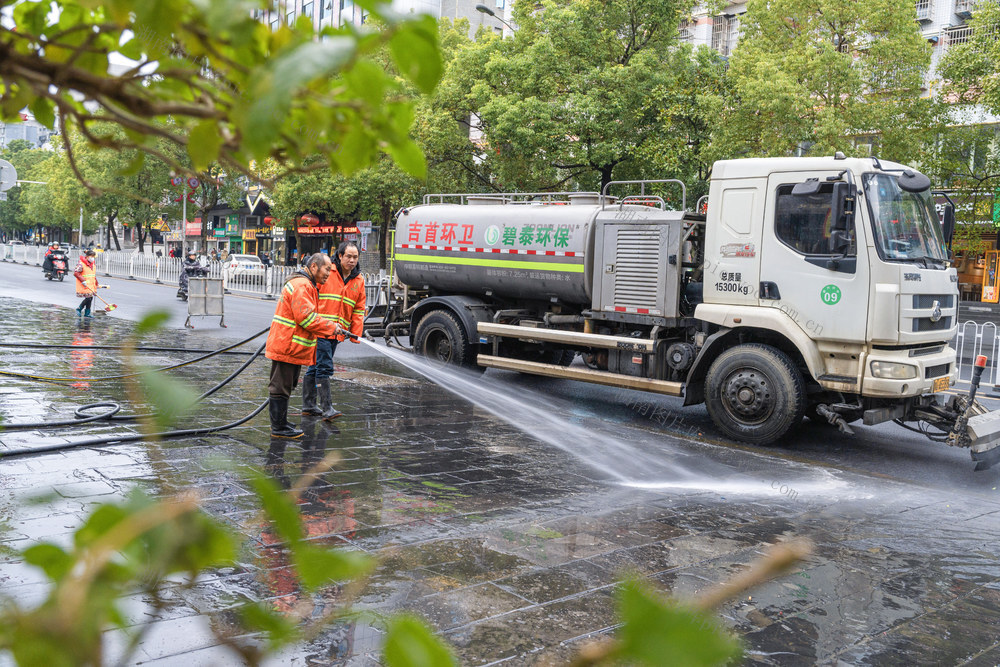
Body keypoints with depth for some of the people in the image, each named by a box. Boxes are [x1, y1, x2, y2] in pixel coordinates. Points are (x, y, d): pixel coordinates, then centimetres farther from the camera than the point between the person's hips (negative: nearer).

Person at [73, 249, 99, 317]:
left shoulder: (92, 264, 15)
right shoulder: (81, 264, -12)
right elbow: (75, 273, -16)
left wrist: (96, 284, 25)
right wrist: (83, 280, -21)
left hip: (91, 285, 8)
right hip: (84, 286, -8)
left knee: (90, 298, 7)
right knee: (88, 298, -13)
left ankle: (87, 313, 17)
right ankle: (79, 308, 9)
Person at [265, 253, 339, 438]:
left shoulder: (307, 284, 20)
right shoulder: (301, 285, -17)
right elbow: (306, 317, -24)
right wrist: (331, 328, -16)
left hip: (288, 346, 11)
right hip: (286, 346, -11)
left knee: (284, 386, 19)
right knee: (281, 387, -3)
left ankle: (280, 422, 30)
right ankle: (279, 428, 2)